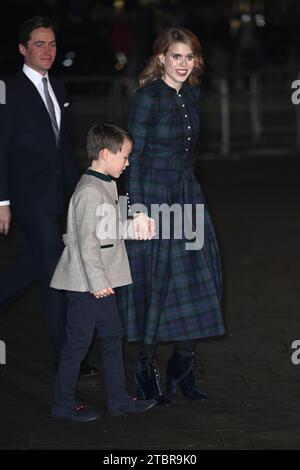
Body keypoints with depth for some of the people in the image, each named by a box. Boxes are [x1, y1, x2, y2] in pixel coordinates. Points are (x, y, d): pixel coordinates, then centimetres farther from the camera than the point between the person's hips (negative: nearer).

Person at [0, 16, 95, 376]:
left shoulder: (57, 89, 12)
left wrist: (75, 188, 16)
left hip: (53, 195, 7)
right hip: (29, 196, -7)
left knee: (31, 265, 14)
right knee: (53, 271, -5)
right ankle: (65, 356, 2)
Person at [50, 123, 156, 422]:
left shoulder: (105, 186, 12)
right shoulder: (89, 192, -20)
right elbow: (86, 240, -21)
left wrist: (134, 227, 8)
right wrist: (97, 282, -20)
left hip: (101, 281, 10)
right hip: (85, 283, -10)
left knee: (112, 336, 15)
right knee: (78, 342, -1)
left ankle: (118, 399, 24)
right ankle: (63, 405, 10)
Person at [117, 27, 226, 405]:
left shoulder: (192, 94, 7)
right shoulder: (148, 97, -14)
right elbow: (134, 156, -14)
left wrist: (188, 185, 15)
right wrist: (138, 210, -18)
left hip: (187, 195, 7)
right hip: (153, 195, -7)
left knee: (199, 275, 4)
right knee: (154, 281, 1)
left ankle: (183, 363, 16)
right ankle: (146, 368, 15)